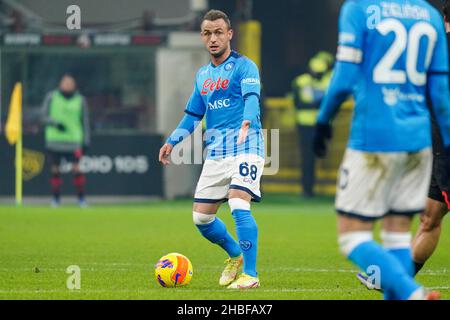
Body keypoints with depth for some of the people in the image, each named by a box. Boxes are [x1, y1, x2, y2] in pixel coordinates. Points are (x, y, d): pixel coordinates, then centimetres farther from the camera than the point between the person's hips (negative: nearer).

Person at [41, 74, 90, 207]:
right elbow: (44, 116, 2)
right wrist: (55, 123, -17)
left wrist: (86, 141, 7)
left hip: (73, 141, -1)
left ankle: (81, 198, -2)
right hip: (54, 140, 1)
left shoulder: (80, 100, 4)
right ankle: (56, 198, 16)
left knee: (76, 169, -10)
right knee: (55, 170, 4)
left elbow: (85, 121, 10)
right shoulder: (51, 97, 2)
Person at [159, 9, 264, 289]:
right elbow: (193, 115, 25)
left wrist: (246, 123, -42)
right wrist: (172, 142, 13)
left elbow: (252, 98, -22)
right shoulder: (203, 75, 17)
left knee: (238, 205, -24)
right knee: (201, 217, 6)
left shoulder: (244, 66, -4)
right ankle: (235, 255, 31)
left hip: (245, 145, -7)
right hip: (215, 151, 7)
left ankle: (250, 274, -19)